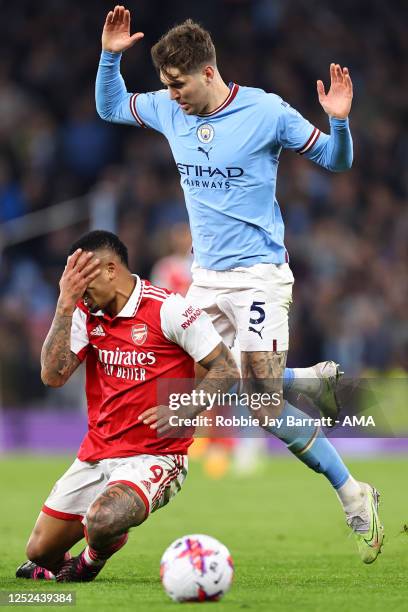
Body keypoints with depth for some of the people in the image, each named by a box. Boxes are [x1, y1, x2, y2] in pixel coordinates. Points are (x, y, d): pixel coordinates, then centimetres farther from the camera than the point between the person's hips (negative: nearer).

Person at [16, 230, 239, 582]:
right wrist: (66, 304, -12)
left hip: (155, 456, -6)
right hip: (96, 453, 6)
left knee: (103, 521, -34)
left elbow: (226, 370, -10)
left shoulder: (167, 309, -13)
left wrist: (182, 413, -23)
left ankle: (91, 561, 3)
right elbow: (53, 376, -7)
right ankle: (55, 567, 46)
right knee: (40, 551, 7)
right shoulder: (86, 314, 5)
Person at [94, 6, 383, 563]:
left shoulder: (267, 112, -11)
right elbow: (110, 107, 20)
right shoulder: (168, 111, 4)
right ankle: (321, 379, 21)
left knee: (265, 405, -16)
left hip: (258, 276, -7)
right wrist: (110, 56, 4)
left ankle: (354, 495, -2)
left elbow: (335, 162, -2)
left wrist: (339, 121, -23)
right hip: (206, 278, 7)